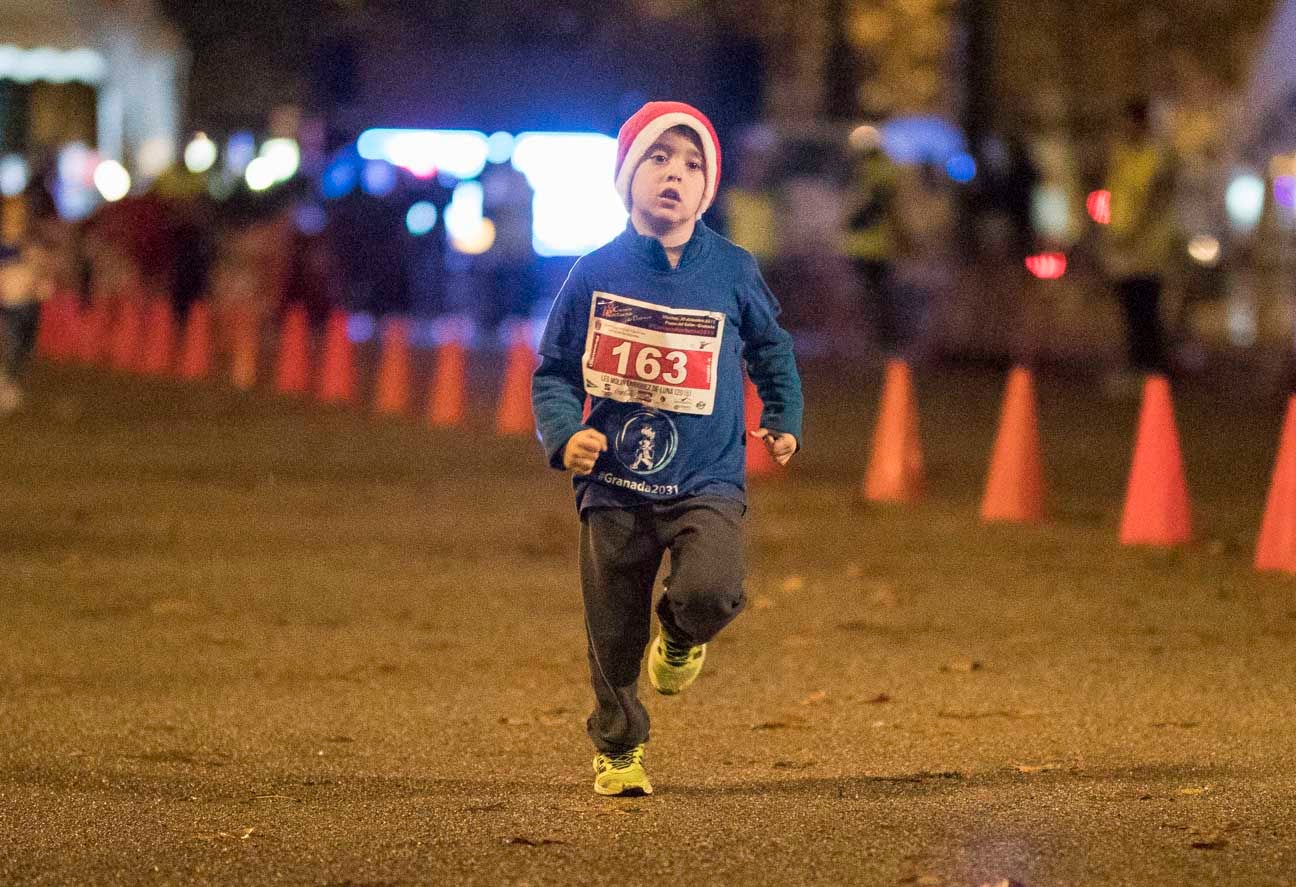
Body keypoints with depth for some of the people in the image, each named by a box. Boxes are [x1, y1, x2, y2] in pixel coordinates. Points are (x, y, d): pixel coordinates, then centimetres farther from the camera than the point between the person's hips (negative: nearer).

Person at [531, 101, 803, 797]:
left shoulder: (732, 272, 1)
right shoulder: (597, 273, -1)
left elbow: (772, 350, 21)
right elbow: (553, 371, 6)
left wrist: (783, 420, 13)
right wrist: (564, 435, -10)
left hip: (707, 483, -1)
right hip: (614, 485, 1)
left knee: (710, 593, -26)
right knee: (613, 635, 6)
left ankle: (680, 636, 11)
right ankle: (617, 750, 31)